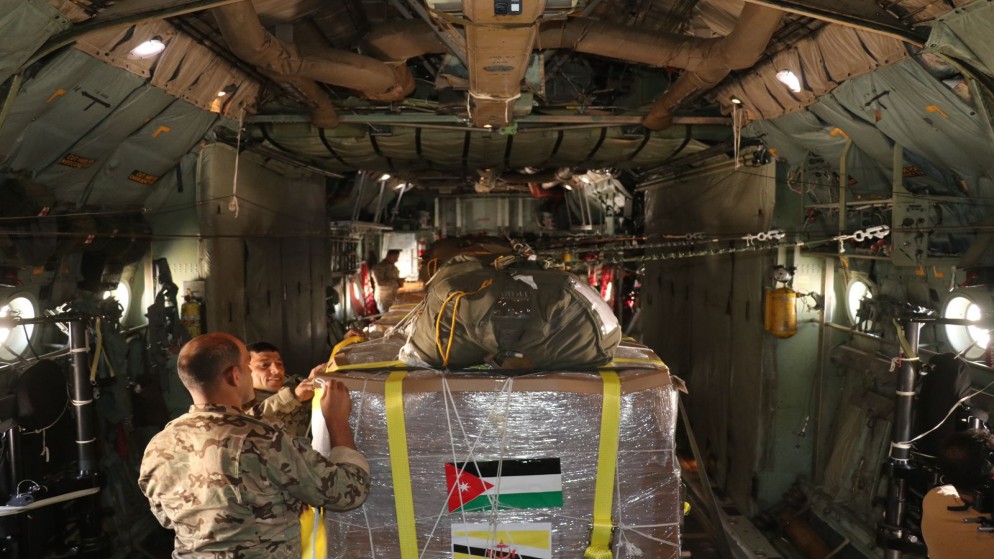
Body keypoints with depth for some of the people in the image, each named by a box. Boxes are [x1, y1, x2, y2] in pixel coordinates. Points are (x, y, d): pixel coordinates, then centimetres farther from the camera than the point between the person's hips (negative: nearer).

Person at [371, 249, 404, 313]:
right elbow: (379, 282, -23)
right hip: (384, 299, -7)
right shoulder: (379, 267, -11)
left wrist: (399, 283, 5)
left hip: (394, 298, 7)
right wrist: (395, 281, -20)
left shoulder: (393, 267, 13)